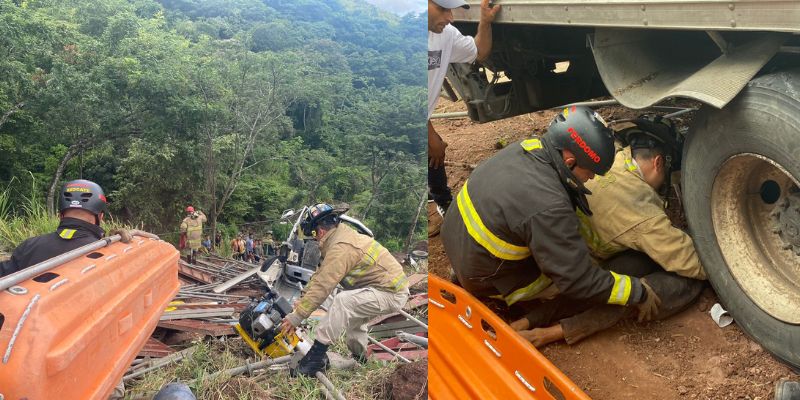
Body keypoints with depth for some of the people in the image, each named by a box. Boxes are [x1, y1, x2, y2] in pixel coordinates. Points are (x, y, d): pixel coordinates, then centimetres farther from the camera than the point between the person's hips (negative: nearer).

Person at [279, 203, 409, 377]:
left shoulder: (341, 248, -23)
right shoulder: (343, 234, 9)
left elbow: (322, 286, -24)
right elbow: (321, 274, 12)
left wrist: (296, 317, -18)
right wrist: (302, 301, 10)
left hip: (391, 294, -11)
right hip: (392, 286, 11)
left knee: (343, 301, -27)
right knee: (352, 316, 30)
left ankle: (317, 354, -21)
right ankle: (359, 357, 44)